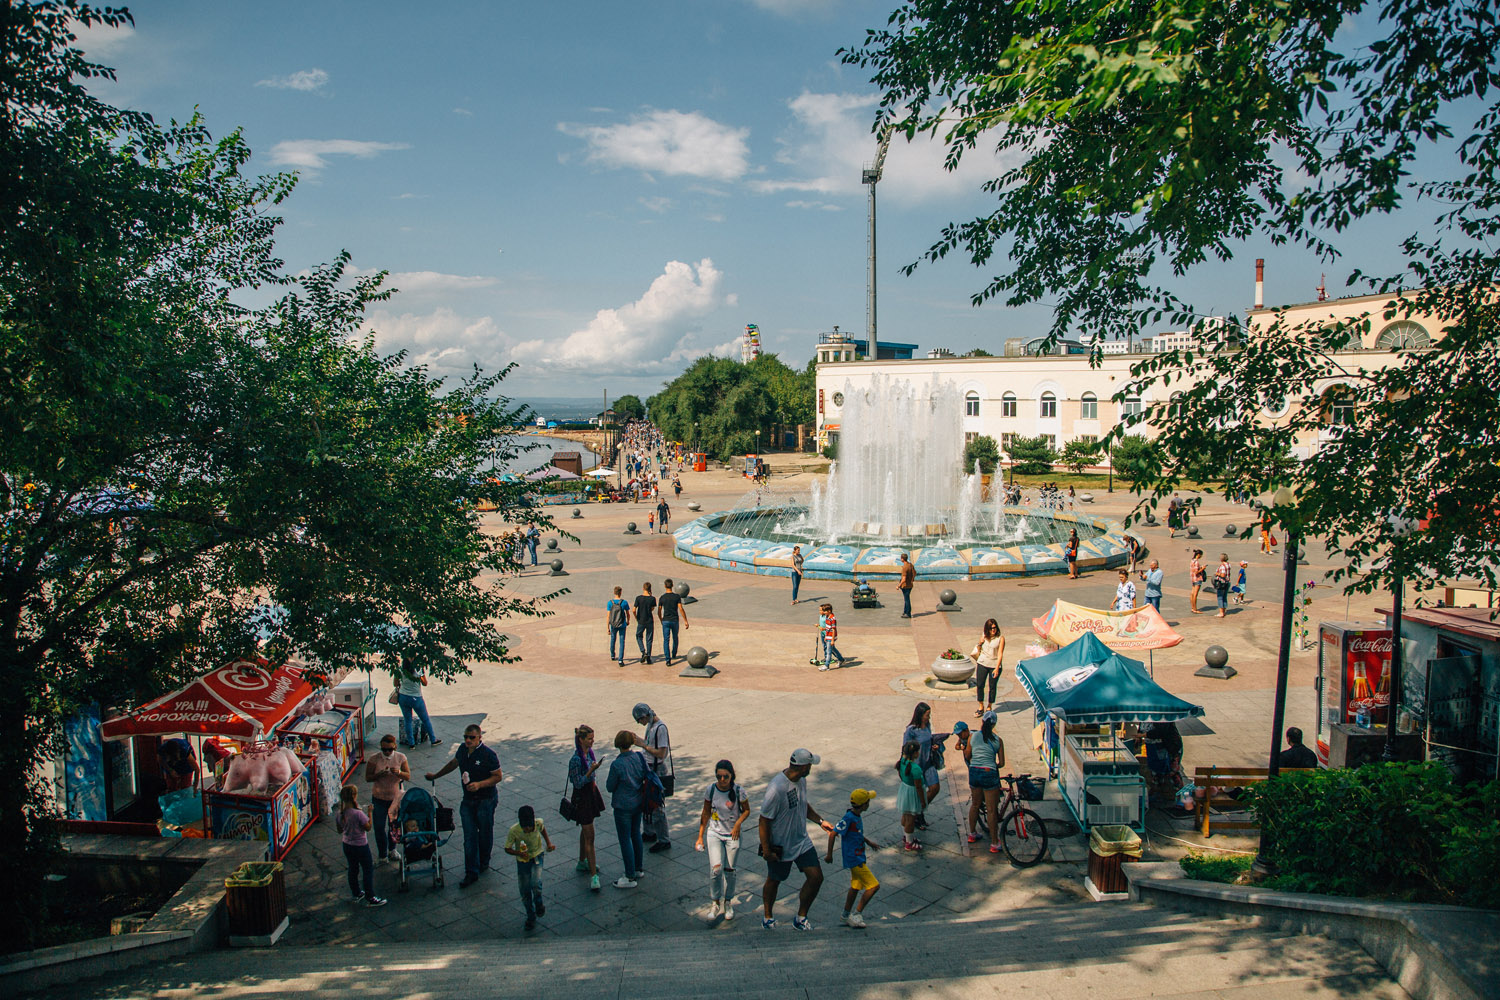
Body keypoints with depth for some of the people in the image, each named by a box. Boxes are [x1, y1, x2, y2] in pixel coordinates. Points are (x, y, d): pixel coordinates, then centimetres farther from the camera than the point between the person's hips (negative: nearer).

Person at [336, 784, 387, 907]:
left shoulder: (340, 813, -9)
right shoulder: (358, 813, -29)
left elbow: (340, 830, 3)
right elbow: (368, 827, -18)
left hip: (347, 845, 6)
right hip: (360, 845, -6)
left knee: (353, 869, 22)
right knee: (368, 871, 7)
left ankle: (356, 894, 36)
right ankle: (370, 898, 12)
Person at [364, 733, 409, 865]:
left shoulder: (401, 757, -9)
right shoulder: (374, 759, -13)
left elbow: (408, 776, -8)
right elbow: (367, 777, -9)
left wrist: (399, 772, -28)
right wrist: (379, 775, -28)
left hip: (396, 797, 1)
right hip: (379, 798, -1)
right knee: (379, 827, 3)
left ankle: (391, 849, 40)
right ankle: (382, 855, 19)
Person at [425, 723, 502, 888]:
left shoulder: (488, 754, -17)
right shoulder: (463, 750, 2)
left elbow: (498, 776, -13)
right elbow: (453, 763, 22)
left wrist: (479, 784, -25)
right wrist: (436, 775, 29)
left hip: (486, 800, -5)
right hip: (467, 800, 5)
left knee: (484, 834, 10)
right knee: (469, 836, 2)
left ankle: (483, 863, 33)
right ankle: (471, 872, 6)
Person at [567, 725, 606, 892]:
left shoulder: (589, 752, 2)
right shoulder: (576, 759, -24)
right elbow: (578, 783, -22)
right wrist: (591, 770, -32)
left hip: (591, 793, 9)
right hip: (581, 798, -9)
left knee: (585, 830, 22)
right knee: (589, 836, -8)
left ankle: (582, 862, 39)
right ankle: (593, 875, -6)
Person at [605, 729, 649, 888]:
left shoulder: (616, 764, -25)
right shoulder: (640, 757, -8)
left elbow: (610, 787, -14)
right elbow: (644, 778, 4)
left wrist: (608, 780, 5)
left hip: (623, 806, -7)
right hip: (638, 803, 7)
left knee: (625, 840, 5)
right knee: (636, 834, 22)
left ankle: (630, 878, 14)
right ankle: (639, 869, 35)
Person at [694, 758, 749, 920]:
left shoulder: (738, 791, -14)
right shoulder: (710, 790, -9)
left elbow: (746, 810, 2)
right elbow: (706, 813, 2)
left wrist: (738, 823, -16)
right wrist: (700, 836, 4)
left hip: (733, 834, 0)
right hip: (714, 833, 0)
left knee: (729, 870, 6)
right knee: (716, 868, -14)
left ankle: (728, 902, 29)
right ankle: (715, 902, 6)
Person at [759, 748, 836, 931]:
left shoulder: (801, 780, -4)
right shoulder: (776, 789, -31)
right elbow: (764, 820, -23)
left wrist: (820, 821, 12)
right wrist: (766, 850, -19)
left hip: (802, 841, 7)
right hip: (780, 847, -7)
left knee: (816, 877, 2)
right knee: (774, 881, 15)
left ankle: (801, 918, 21)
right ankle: (768, 917, 41)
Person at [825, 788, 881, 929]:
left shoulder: (857, 816, 4)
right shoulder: (849, 818, -25)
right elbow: (833, 834, -21)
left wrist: (868, 842, 26)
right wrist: (829, 854, -14)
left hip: (858, 858, 9)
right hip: (854, 859, -9)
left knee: (856, 886, 18)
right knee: (874, 885, -7)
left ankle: (846, 916, 31)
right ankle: (856, 915, 2)